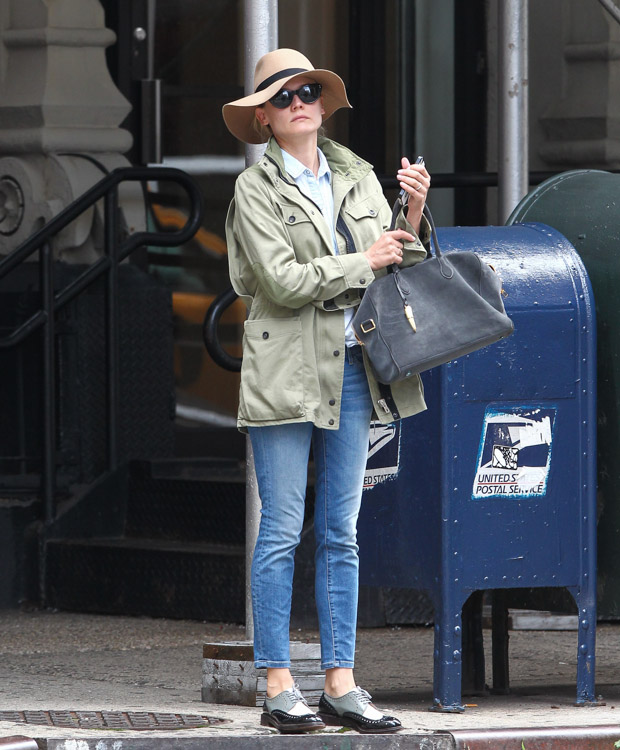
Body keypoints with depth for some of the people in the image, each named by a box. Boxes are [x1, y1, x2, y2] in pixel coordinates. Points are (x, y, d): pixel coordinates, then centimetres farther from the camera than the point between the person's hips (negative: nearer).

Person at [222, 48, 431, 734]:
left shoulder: (357, 178, 14)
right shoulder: (256, 188, -2)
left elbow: (398, 263, 13)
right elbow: (284, 281, -12)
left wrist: (413, 213, -3)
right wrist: (364, 262, -7)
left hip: (350, 368, 5)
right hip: (285, 369, -5)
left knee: (340, 536, 7)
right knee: (281, 534, -3)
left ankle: (341, 685, 9)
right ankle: (278, 689, 0)